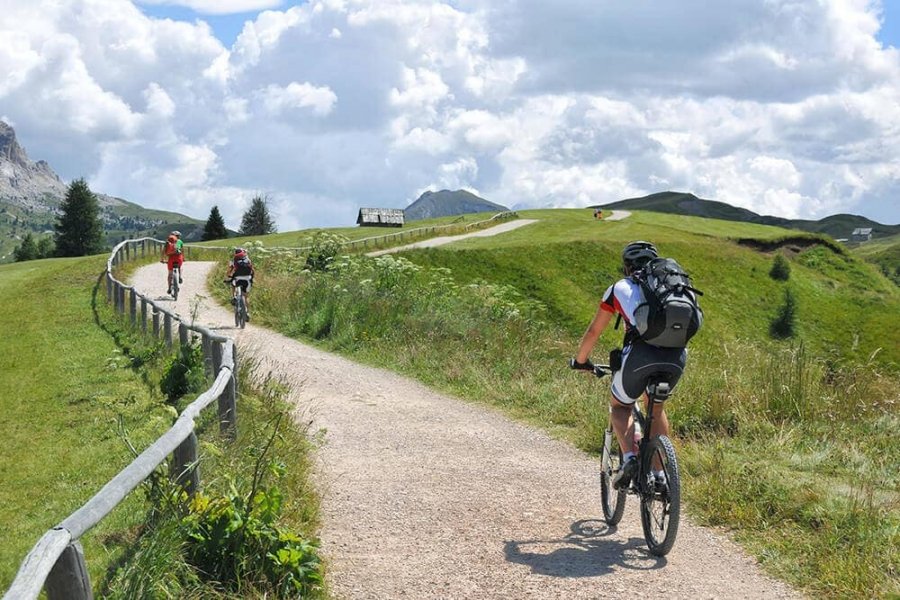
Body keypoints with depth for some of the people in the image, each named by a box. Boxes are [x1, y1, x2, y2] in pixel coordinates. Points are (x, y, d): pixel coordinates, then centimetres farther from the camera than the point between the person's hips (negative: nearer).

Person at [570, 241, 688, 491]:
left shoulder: (620, 288, 21)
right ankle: (660, 474, 25)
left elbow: (593, 331, 28)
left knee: (620, 407, 23)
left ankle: (629, 458, -1)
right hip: (677, 357, 3)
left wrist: (580, 360, 44)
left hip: (641, 353, -3)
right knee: (656, 406, 30)